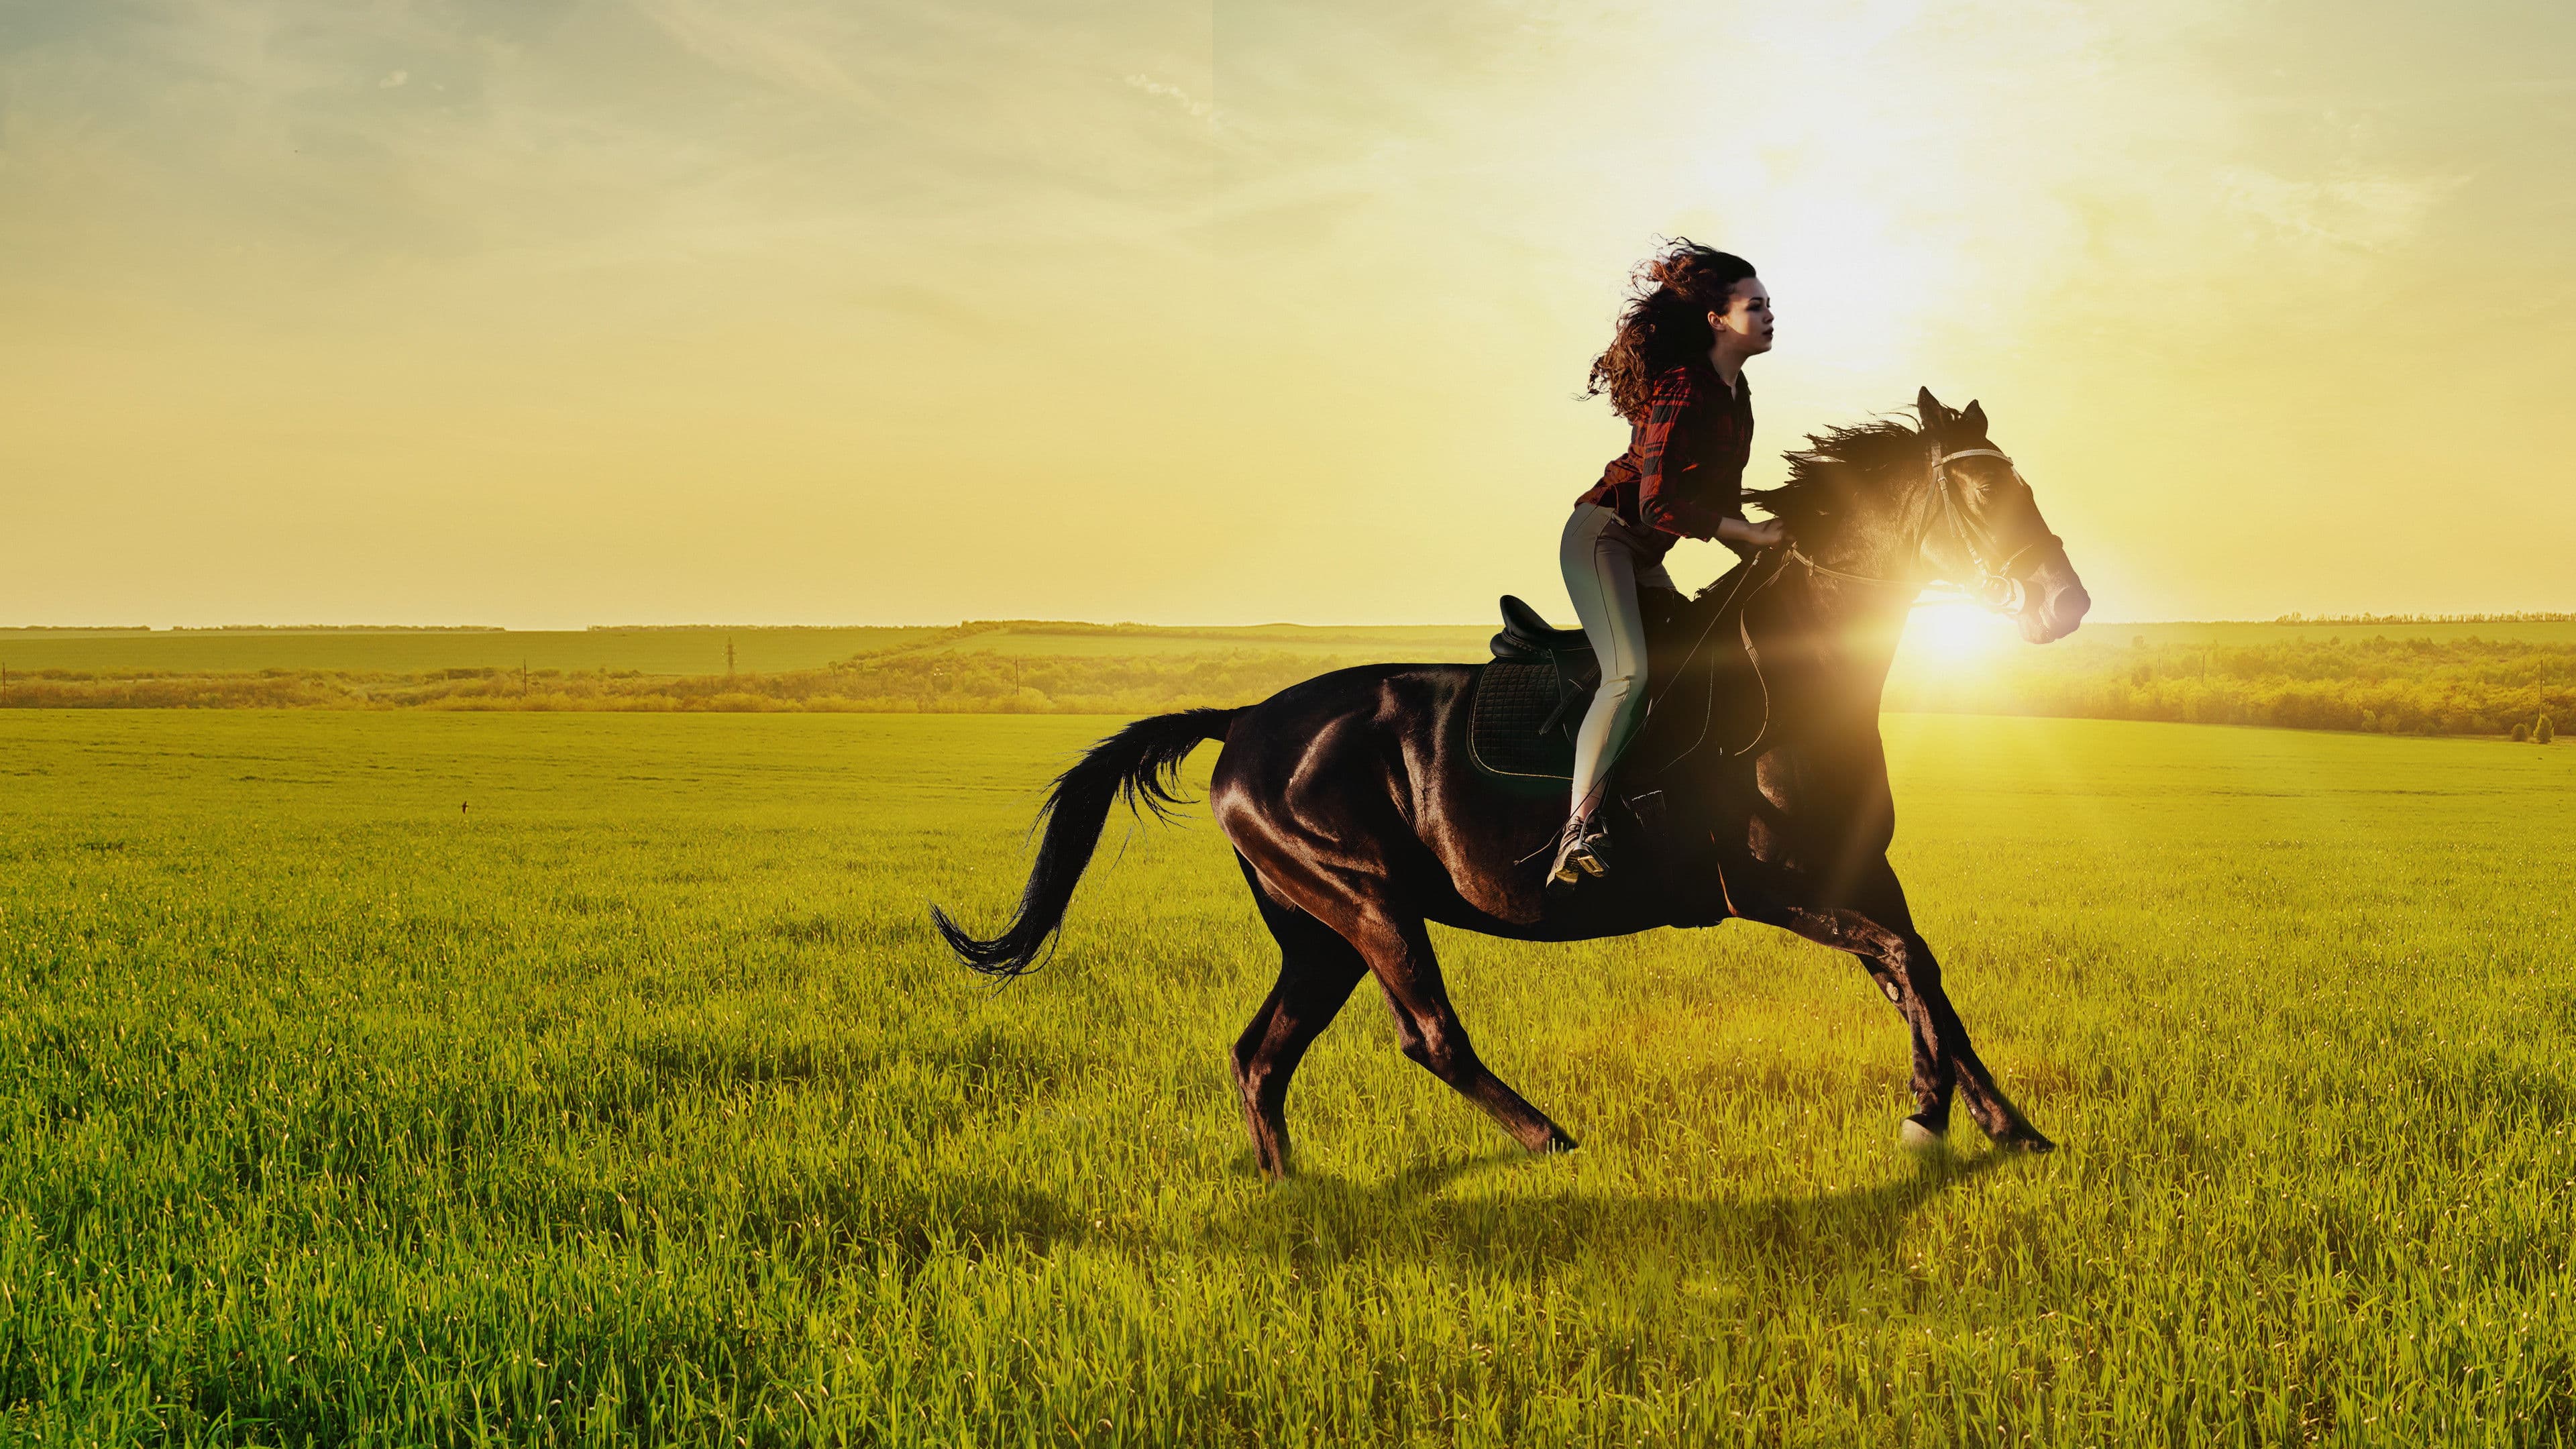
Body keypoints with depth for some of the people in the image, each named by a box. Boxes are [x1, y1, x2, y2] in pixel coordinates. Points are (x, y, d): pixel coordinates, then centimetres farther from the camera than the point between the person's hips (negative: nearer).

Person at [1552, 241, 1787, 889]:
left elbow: (1717, 493, 17)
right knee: (1629, 673, -25)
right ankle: (1579, 830, -30)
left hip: (1643, 554, 10)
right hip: (1602, 535, -10)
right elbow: (1659, 506, -27)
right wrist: (1752, 533, -22)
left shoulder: (1734, 390, 9)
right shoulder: (1683, 390, -22)